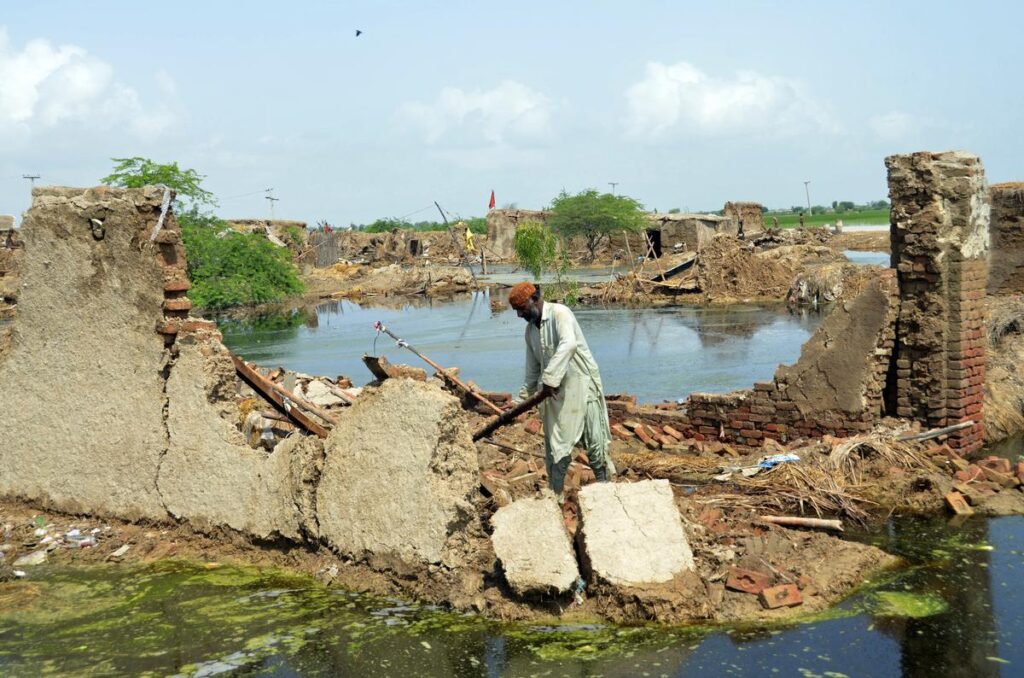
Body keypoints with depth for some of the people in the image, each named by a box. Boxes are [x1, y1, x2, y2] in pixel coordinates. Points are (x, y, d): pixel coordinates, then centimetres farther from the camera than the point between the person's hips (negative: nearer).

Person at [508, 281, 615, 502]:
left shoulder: (559, 314, -14)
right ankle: (556, 492, 15)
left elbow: (568, 344, -32)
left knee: (593, 440, -2)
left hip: (581, 384, -7)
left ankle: (604, 485, 14)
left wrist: (550, 377, -35)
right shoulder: (530, 329, 10)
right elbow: (533, 365, 21)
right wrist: (527, 393, 23)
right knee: (555, 442, 6)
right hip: (554, 391, 7)